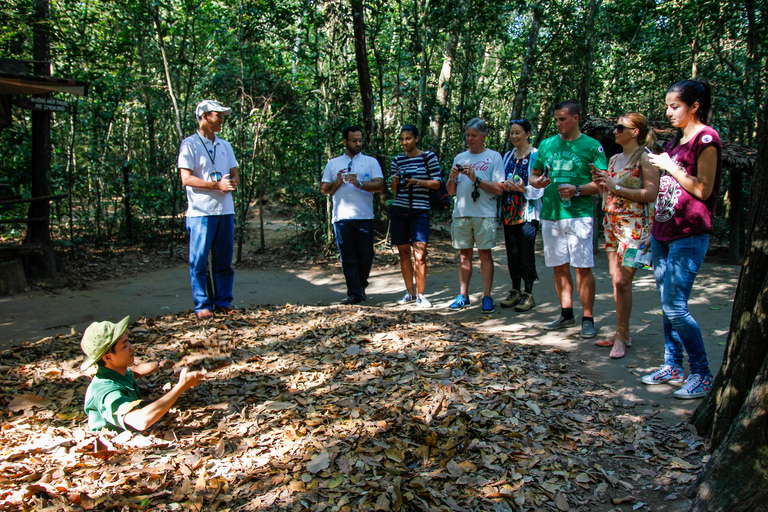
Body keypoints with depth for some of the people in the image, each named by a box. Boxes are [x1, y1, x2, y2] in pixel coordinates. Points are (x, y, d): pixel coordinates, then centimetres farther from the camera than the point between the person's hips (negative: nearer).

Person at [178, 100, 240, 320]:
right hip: (201, 211, -5)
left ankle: (223, 301, 17)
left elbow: (235, 175, 19)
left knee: (224, 260, 8)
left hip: (225, 210, 6)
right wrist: (217, 185, -18)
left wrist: (233, 183, -5)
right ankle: (202, 305, 6)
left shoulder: (224, 145, 18)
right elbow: (186, 179, -9)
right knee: (199, 261, -2)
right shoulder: (189, 144, -1)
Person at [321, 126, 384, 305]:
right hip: (341, 216, 1)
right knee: (348, 257, -1)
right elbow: (323, 189, 13)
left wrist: (360, 184, -16)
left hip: (364, 216, -1)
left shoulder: (370, 162, 12)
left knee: (366, 255, 3)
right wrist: (337, 183, -6)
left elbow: (380, 185, -1)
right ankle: (354, 294, 4)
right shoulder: (333, 164, 17)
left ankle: (361, 285, 26)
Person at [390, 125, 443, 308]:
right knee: (403, 252, 5)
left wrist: (416, 181, -15)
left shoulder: (428, 157, 2)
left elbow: (437, 183, -2)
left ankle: (420, 295, -1)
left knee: (420, 253, -11)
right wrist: (395, 181, -6)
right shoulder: (397, 160, 12)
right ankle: (410, 292, 16)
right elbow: (394, 190, 16)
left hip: (420, 212, -3)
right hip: (399, 210, 4)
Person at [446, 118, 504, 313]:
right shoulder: (460, 158, 16)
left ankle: (487, 297, 4)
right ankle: (463, 296, 13)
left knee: (485, 254, -2)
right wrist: (452, 177, -5)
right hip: (461, 213, 4)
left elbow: (499, 189, -6)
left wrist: (476, 179, -15)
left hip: (485, 214, -4)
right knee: (464, 255, 7)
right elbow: (450, 191, 15)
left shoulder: (494, 157, 3)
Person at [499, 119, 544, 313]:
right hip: (508, 211, 6)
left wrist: (522, 188, -25)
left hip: (527, 212, -6)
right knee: (512, 253, 10)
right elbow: (500, 181, 19)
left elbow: (539, 187, -9)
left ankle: (528, 294, 5)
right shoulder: (508, 156, 16)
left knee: (526, 253, -5)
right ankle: (515, 292, 20)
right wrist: (504, 185, -4)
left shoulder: (535, 156, -4)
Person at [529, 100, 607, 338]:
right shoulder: (547, 144, 13)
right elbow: (534, 175, 19)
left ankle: (588, 319, 4)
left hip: (578, 214, -4)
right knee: (559, 267, 10)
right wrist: (537, 181, -4)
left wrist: (578, 190, -17)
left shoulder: (592, 146, 0)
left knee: (583, 267, -5)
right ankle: (566, 314, 22)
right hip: (550, 214, 5)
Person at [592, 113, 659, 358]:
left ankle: (622, 336, -1)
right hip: (611, 223, 7)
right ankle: (622, 334, 15)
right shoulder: (614, 159, 17)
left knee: (622, 281, -11)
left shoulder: (645, 158, -6)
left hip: (634, 225, -7)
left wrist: (616, 187, -16)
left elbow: (650, 193, -15)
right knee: (616, 280, 7)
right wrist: (600, 183, 3)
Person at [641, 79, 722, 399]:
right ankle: (672, 367, 21)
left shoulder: (706, 138, -7)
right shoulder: (677, 140, 18)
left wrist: (669, 166, -12)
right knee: (666, 305, 10)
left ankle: (702, 376, 3)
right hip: (663, 231, 8)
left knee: (675, 307, -10)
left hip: (689, 235, -8)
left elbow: (703, 189, -15)